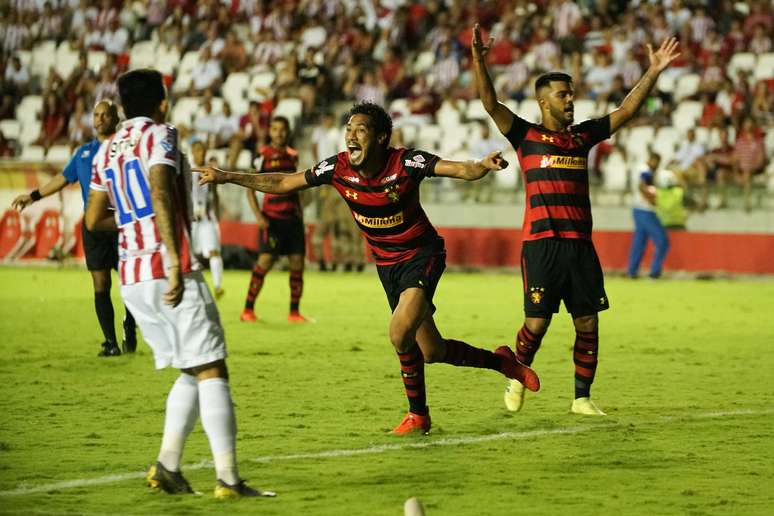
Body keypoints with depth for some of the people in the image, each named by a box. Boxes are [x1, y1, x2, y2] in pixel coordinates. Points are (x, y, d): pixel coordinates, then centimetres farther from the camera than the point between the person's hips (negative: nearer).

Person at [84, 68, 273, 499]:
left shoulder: (107, 150, 17)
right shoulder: (159, 135, -3)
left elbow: (95, 219, 21)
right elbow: (160, 194, -18)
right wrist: (176, 263, -23)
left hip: (132, 277, 7)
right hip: (169, 269, -7)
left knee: (191, 373, 16)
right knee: (212, 371, -6)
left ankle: (167, 467, 5)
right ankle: (228, 478, -12)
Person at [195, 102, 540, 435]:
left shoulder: (406, 163, -22)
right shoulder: (337, 168, -11)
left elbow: (462, 170, -27)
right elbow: (282, 184, -1)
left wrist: (483, 166, -50)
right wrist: (228, 177, -5)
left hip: (421, 256, -5)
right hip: (386, 265, 5)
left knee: (400, 331, -24)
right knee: (431, 351, 8)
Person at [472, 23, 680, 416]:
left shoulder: (583, 136, 16)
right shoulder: (527, 136, 4)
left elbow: (626, 110, 18)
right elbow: (490, 103, -7)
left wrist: (653, 72, 11)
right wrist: (479, 60, -20)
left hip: (580, 243, 4)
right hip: (541, 243, -4)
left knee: (587, 323, 2)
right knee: (537, 323, -5)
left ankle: (582, 398, 10)